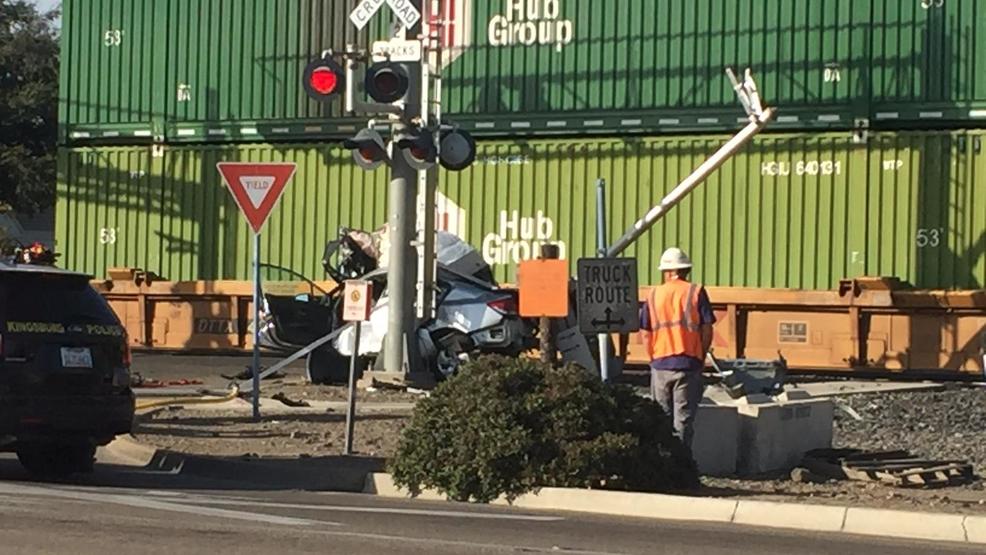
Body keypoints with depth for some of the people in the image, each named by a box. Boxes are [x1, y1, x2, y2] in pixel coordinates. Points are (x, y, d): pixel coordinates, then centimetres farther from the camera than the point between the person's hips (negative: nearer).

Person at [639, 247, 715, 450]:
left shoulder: (654, 295, 4)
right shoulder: (696, 292, -3)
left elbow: (645, 333, 3)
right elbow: (707, 329, -5)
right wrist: (701, 357, 8)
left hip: (660, 364, 2)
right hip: (688, 363, -2)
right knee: (684, 418, 2)